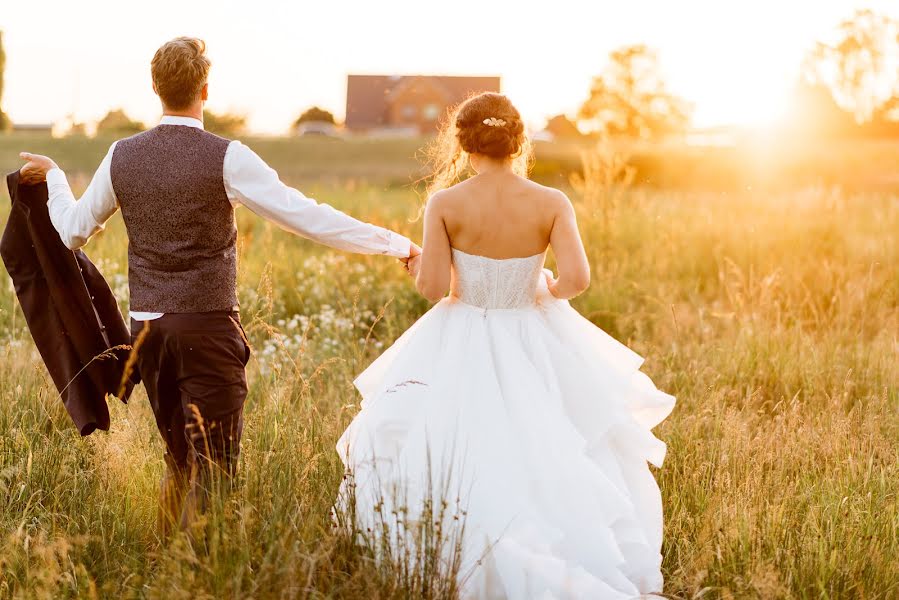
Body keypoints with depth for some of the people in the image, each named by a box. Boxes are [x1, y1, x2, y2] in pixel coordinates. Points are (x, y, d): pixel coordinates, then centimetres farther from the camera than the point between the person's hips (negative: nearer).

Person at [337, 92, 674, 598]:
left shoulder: (445, 204, -13)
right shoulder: (552, 204, -11)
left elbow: (434, 287, -14)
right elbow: (578, 279, -20)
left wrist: (418, 265, 8)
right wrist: (552, 290, 3)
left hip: (461, 351, -1)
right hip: (531, 347, 1)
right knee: (547, 459, 15)